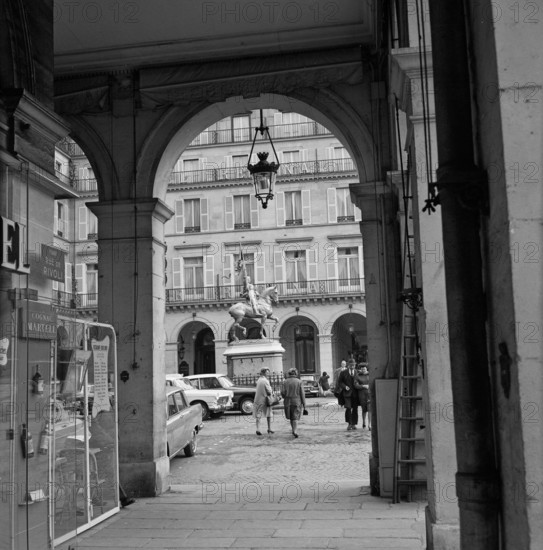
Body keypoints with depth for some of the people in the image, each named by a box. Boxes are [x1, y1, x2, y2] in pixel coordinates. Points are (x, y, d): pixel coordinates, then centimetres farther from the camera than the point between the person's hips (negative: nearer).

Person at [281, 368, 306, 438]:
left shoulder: (285, 382, 0)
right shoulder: (299, 382, -4)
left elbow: (282, 392, -5)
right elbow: (302, 393, -6)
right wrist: (304, 403, 0)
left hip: (288, 402, 2)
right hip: (297, 402, -2)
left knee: (291, 417, 17)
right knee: (295, 417, 0)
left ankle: (294, 430, 26)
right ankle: (295, 431, -16)